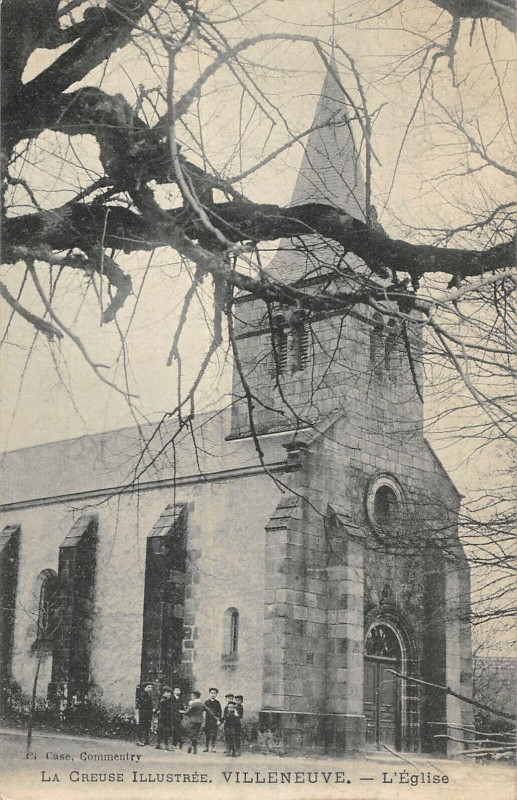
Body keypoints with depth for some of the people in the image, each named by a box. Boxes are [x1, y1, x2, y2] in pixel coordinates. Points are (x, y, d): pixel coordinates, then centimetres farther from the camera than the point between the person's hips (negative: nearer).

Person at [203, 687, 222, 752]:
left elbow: (220, 712, 3)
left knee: (213, 734, -5)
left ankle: (213, 748, 1)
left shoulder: (217, 703, 6)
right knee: (207, 734, 1)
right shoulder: (206, 702, 10)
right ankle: (207, 747, 9)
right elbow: (204, 709, 7)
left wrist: (219, 720, -6)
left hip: (215, 720, -1)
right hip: (208, 719, 1)